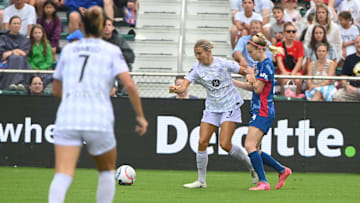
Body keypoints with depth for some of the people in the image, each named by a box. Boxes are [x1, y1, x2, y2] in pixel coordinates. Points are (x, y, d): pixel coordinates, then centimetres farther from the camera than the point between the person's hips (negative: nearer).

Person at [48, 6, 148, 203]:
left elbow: (56, 90, 22)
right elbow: (129, 85, -5)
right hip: (99, 120, -1)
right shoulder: (112, 51, 7)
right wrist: (141, 116, 4)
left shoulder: (68, 49, 15)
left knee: (63, 175, -13)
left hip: (67, 117, 1)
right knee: (107, 171, 22)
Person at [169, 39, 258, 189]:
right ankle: (201, 181, 6)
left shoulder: (223, 64, -12)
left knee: (225, 144, -14)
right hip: (212, 108, 4)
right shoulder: (197, 69, -5)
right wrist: (176, 89, -38)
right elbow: (184, 86, -18)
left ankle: (251, 166, 9)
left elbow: (245, 71, 1)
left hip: (230, 107, -4)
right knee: (202, 142, -6)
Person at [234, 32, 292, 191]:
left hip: (264, 112, -10)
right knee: (255, 150, 9)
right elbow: (253, 87, 25)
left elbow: (258, 88, -16)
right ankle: (282, 170, 22)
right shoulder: (260, 65, 16)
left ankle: (263, 182, -19)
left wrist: (251, 74, -2)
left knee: (250, 145, -18)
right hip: (258, 112, 10)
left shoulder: (267, 65, -14)